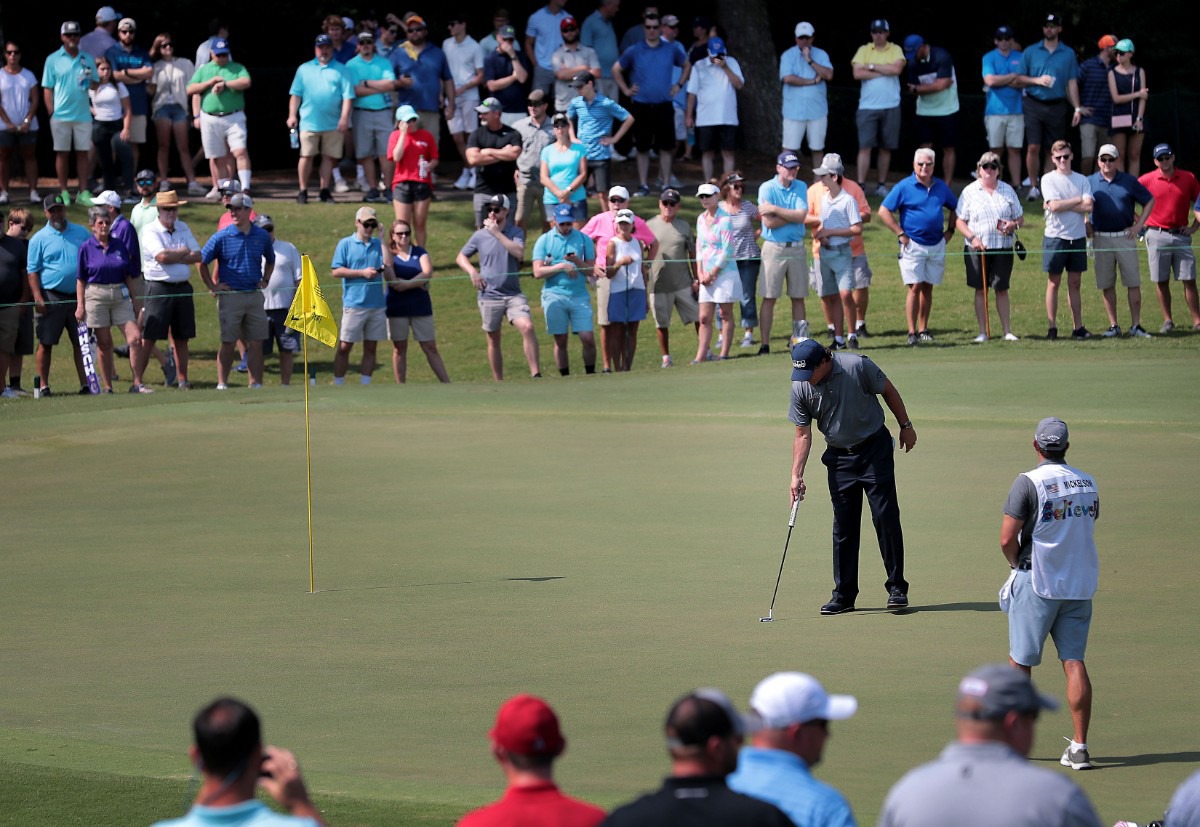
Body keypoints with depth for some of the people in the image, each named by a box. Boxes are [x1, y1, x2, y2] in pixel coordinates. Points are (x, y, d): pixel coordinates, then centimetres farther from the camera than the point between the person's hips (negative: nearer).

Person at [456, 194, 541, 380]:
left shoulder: (516, 232, 0)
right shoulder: (480, 235, 5)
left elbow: (519, 253, -19)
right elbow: (461, 257, 14)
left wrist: (497, 233, -19)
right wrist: (472, 271, -6)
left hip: (513, 293, -2)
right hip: (489, 295, 2)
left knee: (527, 327, -22)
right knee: (493, 340, 8)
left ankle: (536, 375, -21)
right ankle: (498, 383, 18)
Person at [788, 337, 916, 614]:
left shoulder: (857, 366, -19)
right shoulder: (800, 388, -9)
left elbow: (889, 391, -3)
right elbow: (803, 434, -2)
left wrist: (906, 426, 3)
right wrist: (796, 475, -8)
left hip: (874, 448, -3)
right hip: (839, 456, 3)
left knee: (886, 517, -7)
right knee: (843, 526, 3)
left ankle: (897, 588, 0)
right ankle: (844, 595, 9)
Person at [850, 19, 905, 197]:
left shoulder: (895, 50, 5)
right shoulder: (864, 50, 5)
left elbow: (897, 69, -13)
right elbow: (858, 74, -8)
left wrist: (872, 66, -9)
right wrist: (884, 72, -9)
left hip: (890, 107, 1)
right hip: (867, 107, -1)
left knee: (886, 147, 7)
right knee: (865, 146, -8)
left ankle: (881, 185, 16)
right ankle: (860, 185, -10)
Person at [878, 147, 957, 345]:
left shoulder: (940, 187, 9)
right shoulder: (904, 187, -6)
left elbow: (954, 208, 24)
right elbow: (884, 212, -7)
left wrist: (950, 230, 12)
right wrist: (901, 234, -10)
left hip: (937, 245, 4)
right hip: (913, 245, -4)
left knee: (928, 288, 8)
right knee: (914, 287, -10)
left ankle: (923, 329, 15)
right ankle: (912, 332, -9)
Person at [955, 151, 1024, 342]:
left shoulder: (1007, 190, 10)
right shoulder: (970, 191, 4)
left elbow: (1020, 218, 14)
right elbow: (960, 221, 2)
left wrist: (1013, 225, -10)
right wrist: (972, 237, -13)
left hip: (1003, 247, 1)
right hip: (978, 248, -1)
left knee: (1002, 289, 2)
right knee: (981, 290, 2)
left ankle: (1007, 331, 6)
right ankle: (983, 332, 7)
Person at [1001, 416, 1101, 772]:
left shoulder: (1028, 483, -13)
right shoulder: (1088, 483, 5)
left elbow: (1007, 539, -16)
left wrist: (1016, 563, 4)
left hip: (1037, 583, -4)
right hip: (1080, 583, 4)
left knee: (1020, 662, 7)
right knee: (1074, 662, 3)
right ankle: (1079, 746, -3)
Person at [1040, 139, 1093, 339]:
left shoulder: (1081, 180, 8)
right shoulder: (1048, 179, -1)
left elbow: (1088, 206, -6)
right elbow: (1054, 206, -14)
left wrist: (1063, 205, -11)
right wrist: (1078, 200, -5)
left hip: (1077, 237, 3)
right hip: (1056, 236, -3)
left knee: (1075, 283, 7)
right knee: (1054, 283, 0)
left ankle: (1078, 326, 8)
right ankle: (1052, 327, 3)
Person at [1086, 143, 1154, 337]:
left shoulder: (1129, 181, 4)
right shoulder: (1090, 182, 5)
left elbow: (1149, 201, 11)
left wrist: (1139, 225, 2)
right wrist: (1086, 225, 2)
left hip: (1125, 236, -1)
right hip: (1101, 239, 1)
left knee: (1133, 283, -3)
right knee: (1106, 285, 3)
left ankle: (1136, 325, 2)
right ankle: (1113, 325, 10)